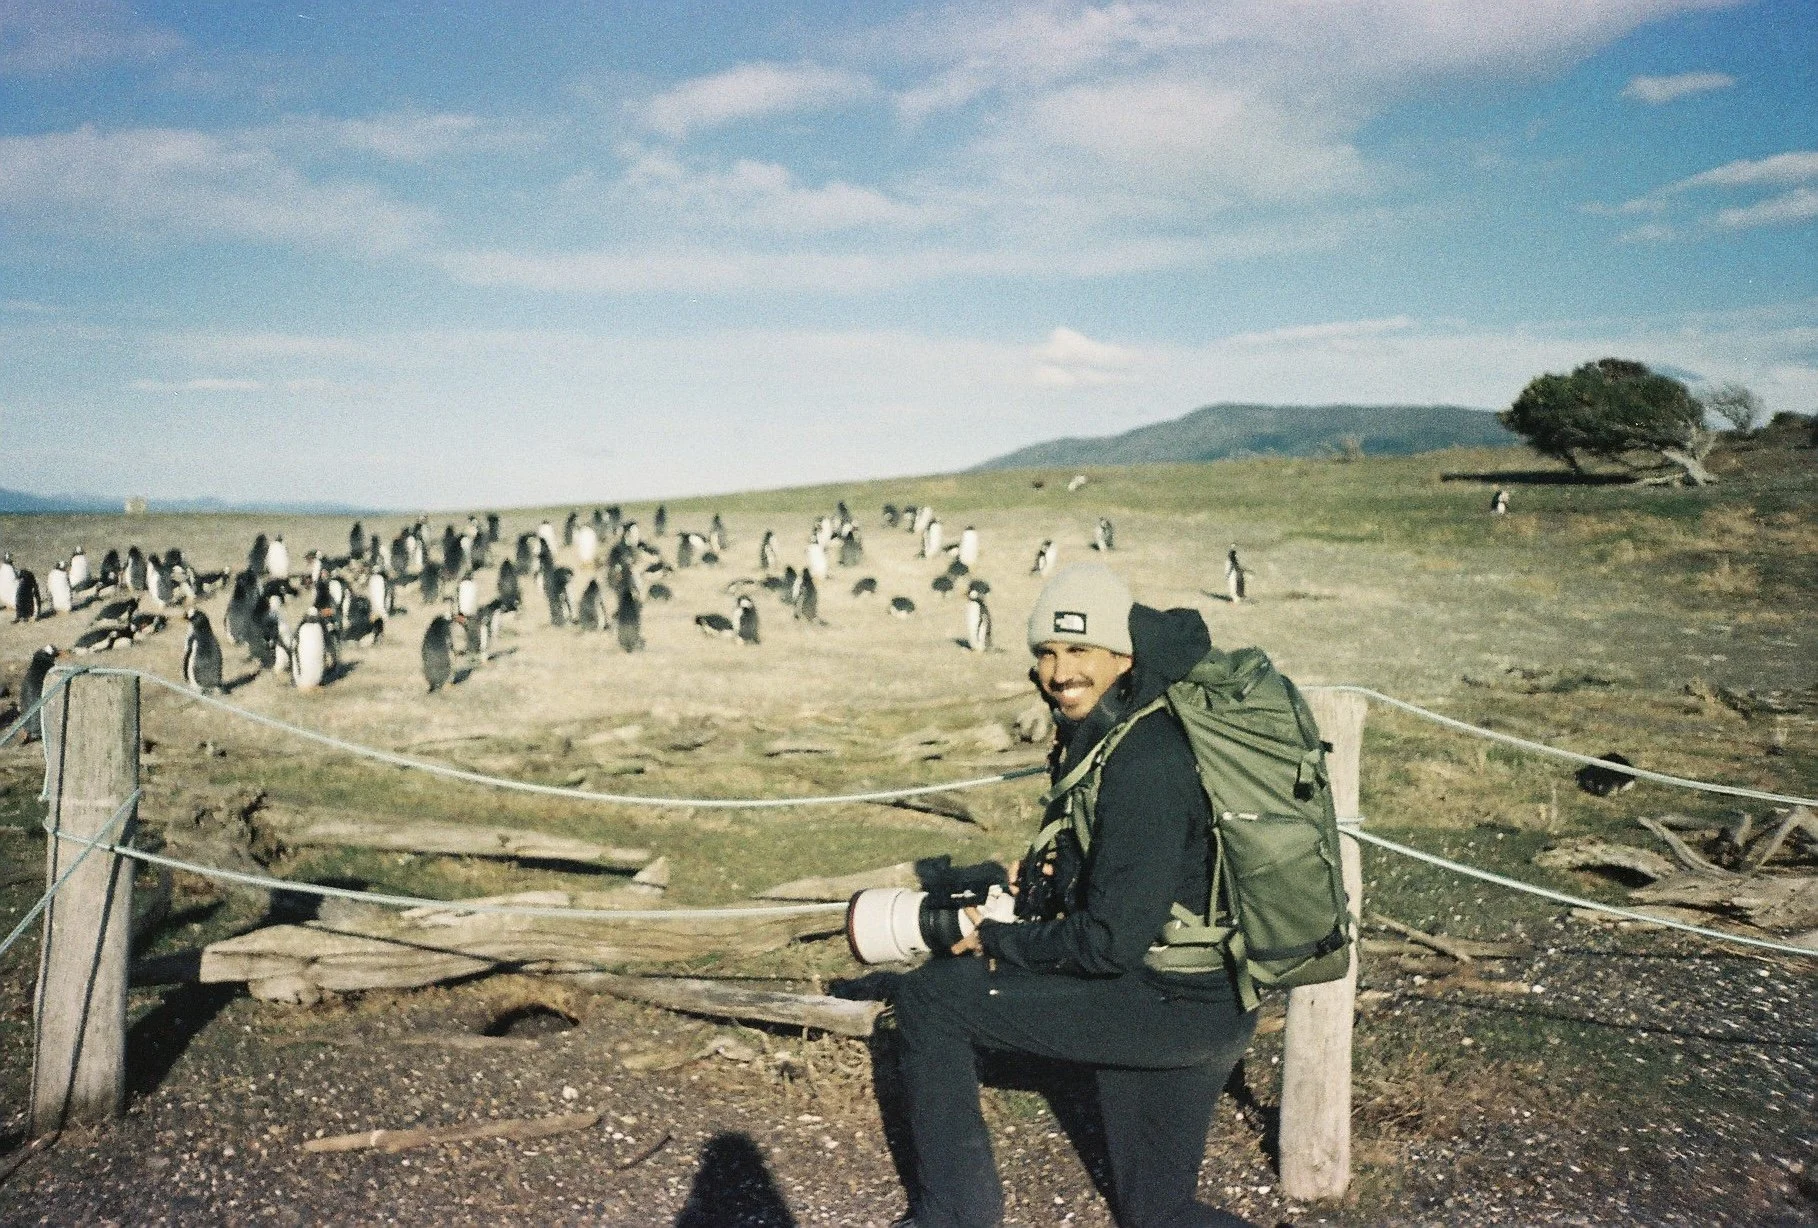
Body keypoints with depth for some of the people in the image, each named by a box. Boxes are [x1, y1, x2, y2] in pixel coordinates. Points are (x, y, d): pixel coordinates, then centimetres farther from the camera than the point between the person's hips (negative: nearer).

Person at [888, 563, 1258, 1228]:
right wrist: (1043, 871, 3)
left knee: (929, 997, -5)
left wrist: (996, 941, -11)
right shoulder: (1101, 734, 6)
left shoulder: (1145, 761, -24)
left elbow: (1112, 941, -25)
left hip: (1170, 1005, -10)